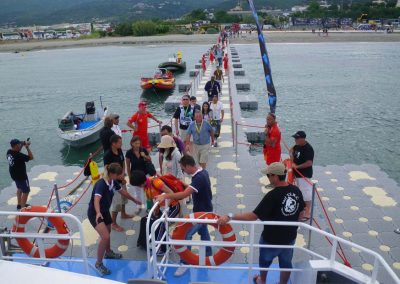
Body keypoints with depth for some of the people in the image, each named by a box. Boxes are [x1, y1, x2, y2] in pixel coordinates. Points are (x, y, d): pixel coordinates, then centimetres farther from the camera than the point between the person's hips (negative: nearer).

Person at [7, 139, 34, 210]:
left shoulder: (9, 152, -7)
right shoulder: (19, 155, -31)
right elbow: (31, 157, -22)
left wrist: (22, 145, 0)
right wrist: (27, 147, -19)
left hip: (14, 175, 9)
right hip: (21, 176, -9)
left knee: (20, 188, 28)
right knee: (26, 191, 4)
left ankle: (19, 204, 41)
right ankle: (22, 208, 8)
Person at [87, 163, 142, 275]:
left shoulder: (113, 182, -7)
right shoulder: (101, 184, -30)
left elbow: (123, 192, 11)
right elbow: (96, 199, -44)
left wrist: (135, 200, 23)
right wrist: (98, 213, -62)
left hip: (105, 211, 8)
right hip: (94, 213, -8)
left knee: (108, 233, 24)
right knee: (105, 237, -18)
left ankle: (108, 252, 51)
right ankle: (98, 263, 0)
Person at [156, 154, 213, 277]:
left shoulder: (199, 178, -32)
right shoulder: (202, 172, -1)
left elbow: (184, 194, -41)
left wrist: (165, 196, -40)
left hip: (202, 211, -10)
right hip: (204, 209, 10)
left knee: (186, 235, -8)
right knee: (203, 231, 24)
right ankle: (208, 254, 41)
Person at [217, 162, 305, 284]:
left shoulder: (273, 196, -30)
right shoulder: (296, 191, -11)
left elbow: (253, 216, -33)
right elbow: (301, 211, 4)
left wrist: (229, 217, -33)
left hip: (271, 238, -4)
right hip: (290, 237, 4)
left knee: (265, 261, 24)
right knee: (286, 263, 23)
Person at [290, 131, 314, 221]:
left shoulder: (308, 149, -25)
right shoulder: (298, 145, 2)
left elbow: (309, 163, -31)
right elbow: (292, 149, 23)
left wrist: (297, 166, -26)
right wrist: (291, 155, 3)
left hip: (304, 175, -9)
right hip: (298, 173, 9)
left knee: (306, 193, -2)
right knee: (300, 192, 22)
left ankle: (307, 213, 9)